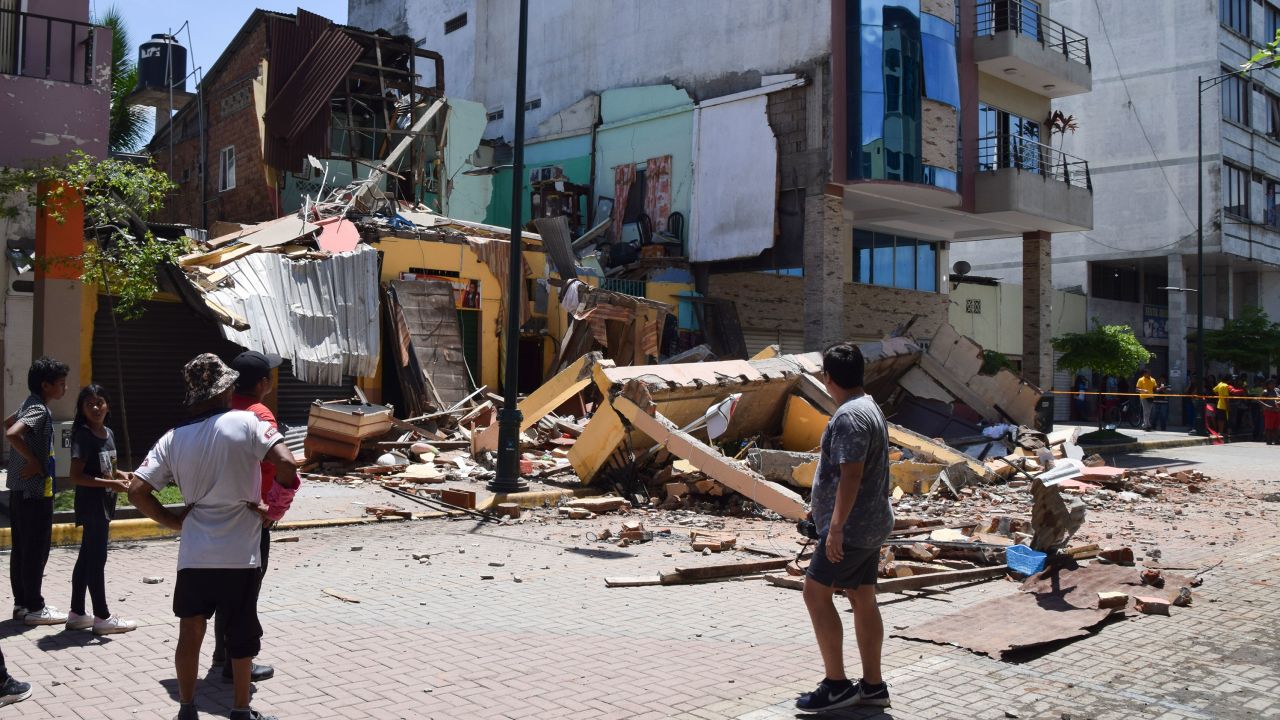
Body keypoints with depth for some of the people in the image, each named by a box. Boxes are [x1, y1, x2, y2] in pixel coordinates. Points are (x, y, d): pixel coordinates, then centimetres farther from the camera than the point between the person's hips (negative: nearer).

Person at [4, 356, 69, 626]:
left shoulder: (29, 404, 11)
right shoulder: (40, 410, -18)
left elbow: (8, 423, 29)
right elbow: (12, 433, -34)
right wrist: (34, 461, -21)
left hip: (20, 490, 10)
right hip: (36, 491, -10)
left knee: (21, 549, 14)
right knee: (36, 550, -2)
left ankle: (21, 603, 21)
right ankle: (34, 608, 4)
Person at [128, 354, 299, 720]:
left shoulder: (172, 439, 2)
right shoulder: (245, 423, -10)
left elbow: (137, 490, -2)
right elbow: (287, 464, -21)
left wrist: (172, 520, 8)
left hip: (193, 556, 3)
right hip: (240, 555, -3)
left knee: (190, 633, 14)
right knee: (242, 634, 13)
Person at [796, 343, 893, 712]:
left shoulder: (849, 416, -19)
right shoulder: (869, 408, 14)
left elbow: (851, 474, -27)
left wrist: (836, 525, -27)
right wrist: (822, 504, 32)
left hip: (851, 526, -10)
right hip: (871, 522, 10)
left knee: (816, 592, -5)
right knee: (863, 598, 12)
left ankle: (836, 685, -1)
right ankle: (872, 685, 19)